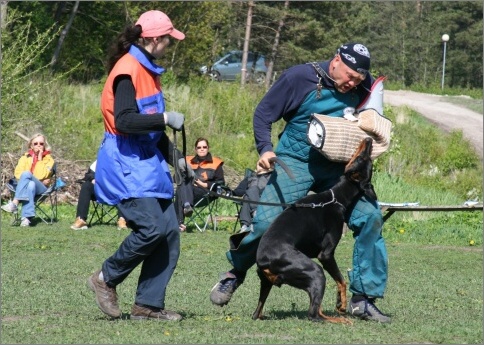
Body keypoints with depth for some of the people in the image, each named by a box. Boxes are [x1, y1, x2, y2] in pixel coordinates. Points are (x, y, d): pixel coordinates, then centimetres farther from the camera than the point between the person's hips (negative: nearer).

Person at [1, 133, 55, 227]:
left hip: (41, 188, -2)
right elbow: (18, 174, 2)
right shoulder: (25, 158, 17)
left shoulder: (49, 159, 10)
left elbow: (41, 175, -6)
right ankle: (27, 217, -53)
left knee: (26, 174, -32)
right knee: (31, 185, -37)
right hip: (26, 186, 2)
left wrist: (39, 159, -4)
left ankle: (14, 203, -47)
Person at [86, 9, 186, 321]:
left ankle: (149, 305, 6)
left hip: (148, 161, 10)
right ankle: (106, 279, 2)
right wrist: (166, 119, -22)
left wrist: (171, 155, 24)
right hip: (126, 163, -10)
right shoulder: (128, 71, -16)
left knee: (170, 231, 2)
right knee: (152, 227, -19)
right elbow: (124, 121, -26)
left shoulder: (147, 70, 15)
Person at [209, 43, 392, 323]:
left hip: (339, 168, 3)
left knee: (370, 218, -12)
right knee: (266, 222, -14)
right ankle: (235, 273, 18)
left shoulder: (363, 86, -1)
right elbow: (263, 113, -2)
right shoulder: (300, 78, -12)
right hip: (296, 163, -3)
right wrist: (265, 148, -16)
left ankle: (363, 298, -2)